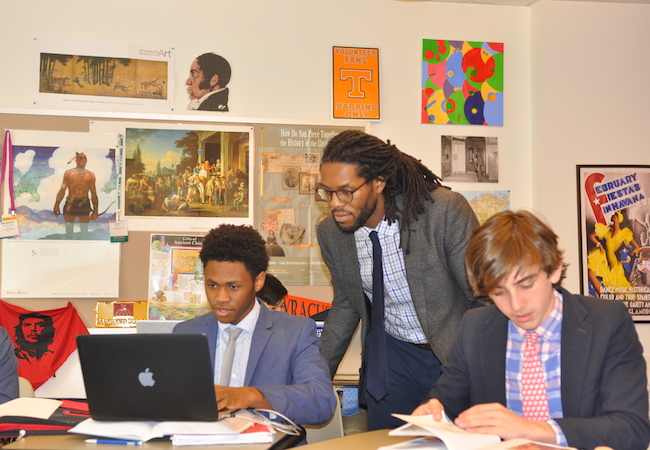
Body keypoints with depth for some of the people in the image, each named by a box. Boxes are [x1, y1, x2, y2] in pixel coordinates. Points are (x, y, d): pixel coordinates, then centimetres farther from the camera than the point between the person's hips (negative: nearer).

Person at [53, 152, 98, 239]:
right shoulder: (69, 173, 6)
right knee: (68, 231, 4)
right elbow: (62, 190, 6)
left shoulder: (90, 175, 7)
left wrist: (95, 210, 5)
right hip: (70, 205, 0)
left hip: (84, 205, 0)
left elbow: (93, 194, 8)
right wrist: (56, 205, -1)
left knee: (84, 231, 3)